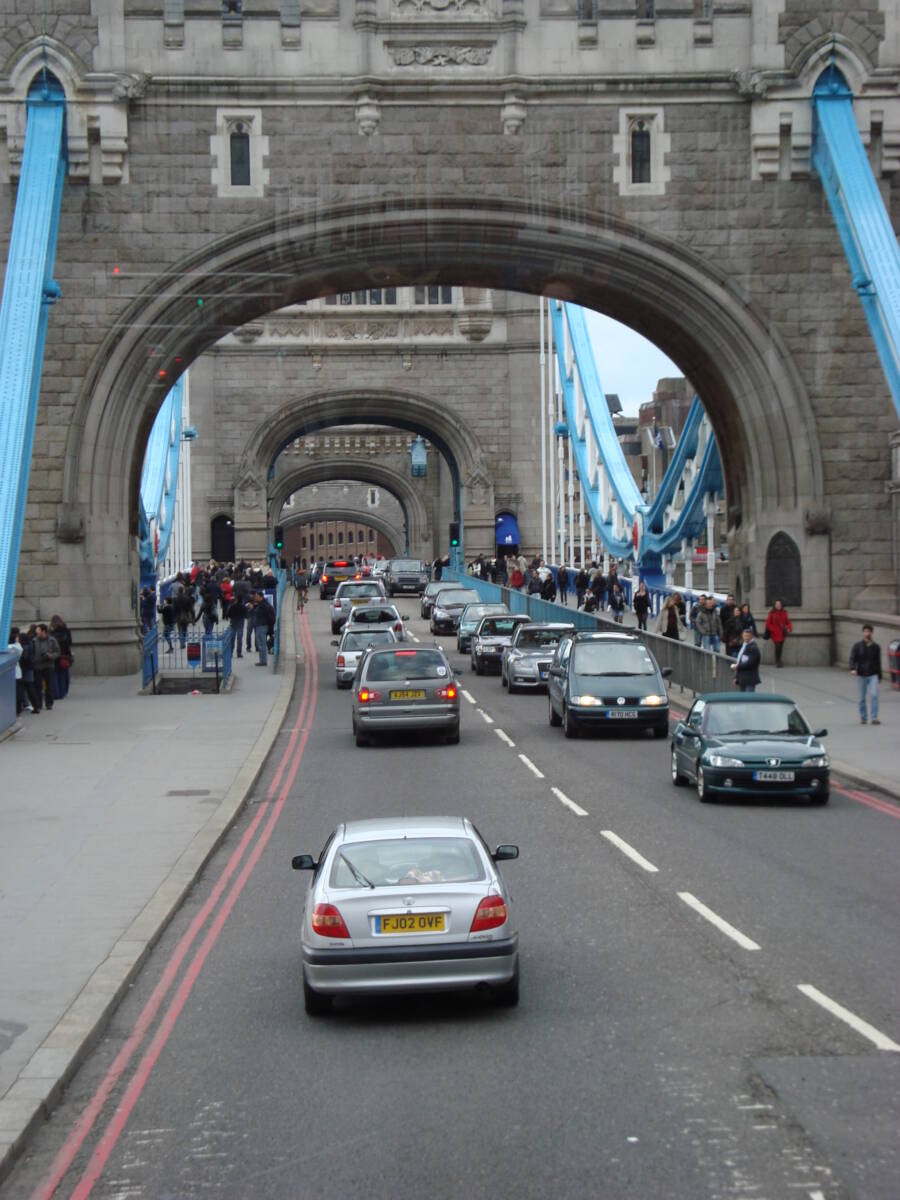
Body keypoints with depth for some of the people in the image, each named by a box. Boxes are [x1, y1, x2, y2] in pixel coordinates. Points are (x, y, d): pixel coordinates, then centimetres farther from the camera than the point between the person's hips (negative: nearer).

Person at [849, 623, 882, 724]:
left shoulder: (876, 647, 7)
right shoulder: (857, 646, 1)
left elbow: (878, 662, 13)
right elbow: (852, 658, -6)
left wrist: (879, 675, 15)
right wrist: (853, 668, -26)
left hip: (873, 675, 0)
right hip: (861, 675, 0)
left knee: (874, 695, -14)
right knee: (862, 698, 5)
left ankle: (874, 718, -12)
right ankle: (863, 717, 18)